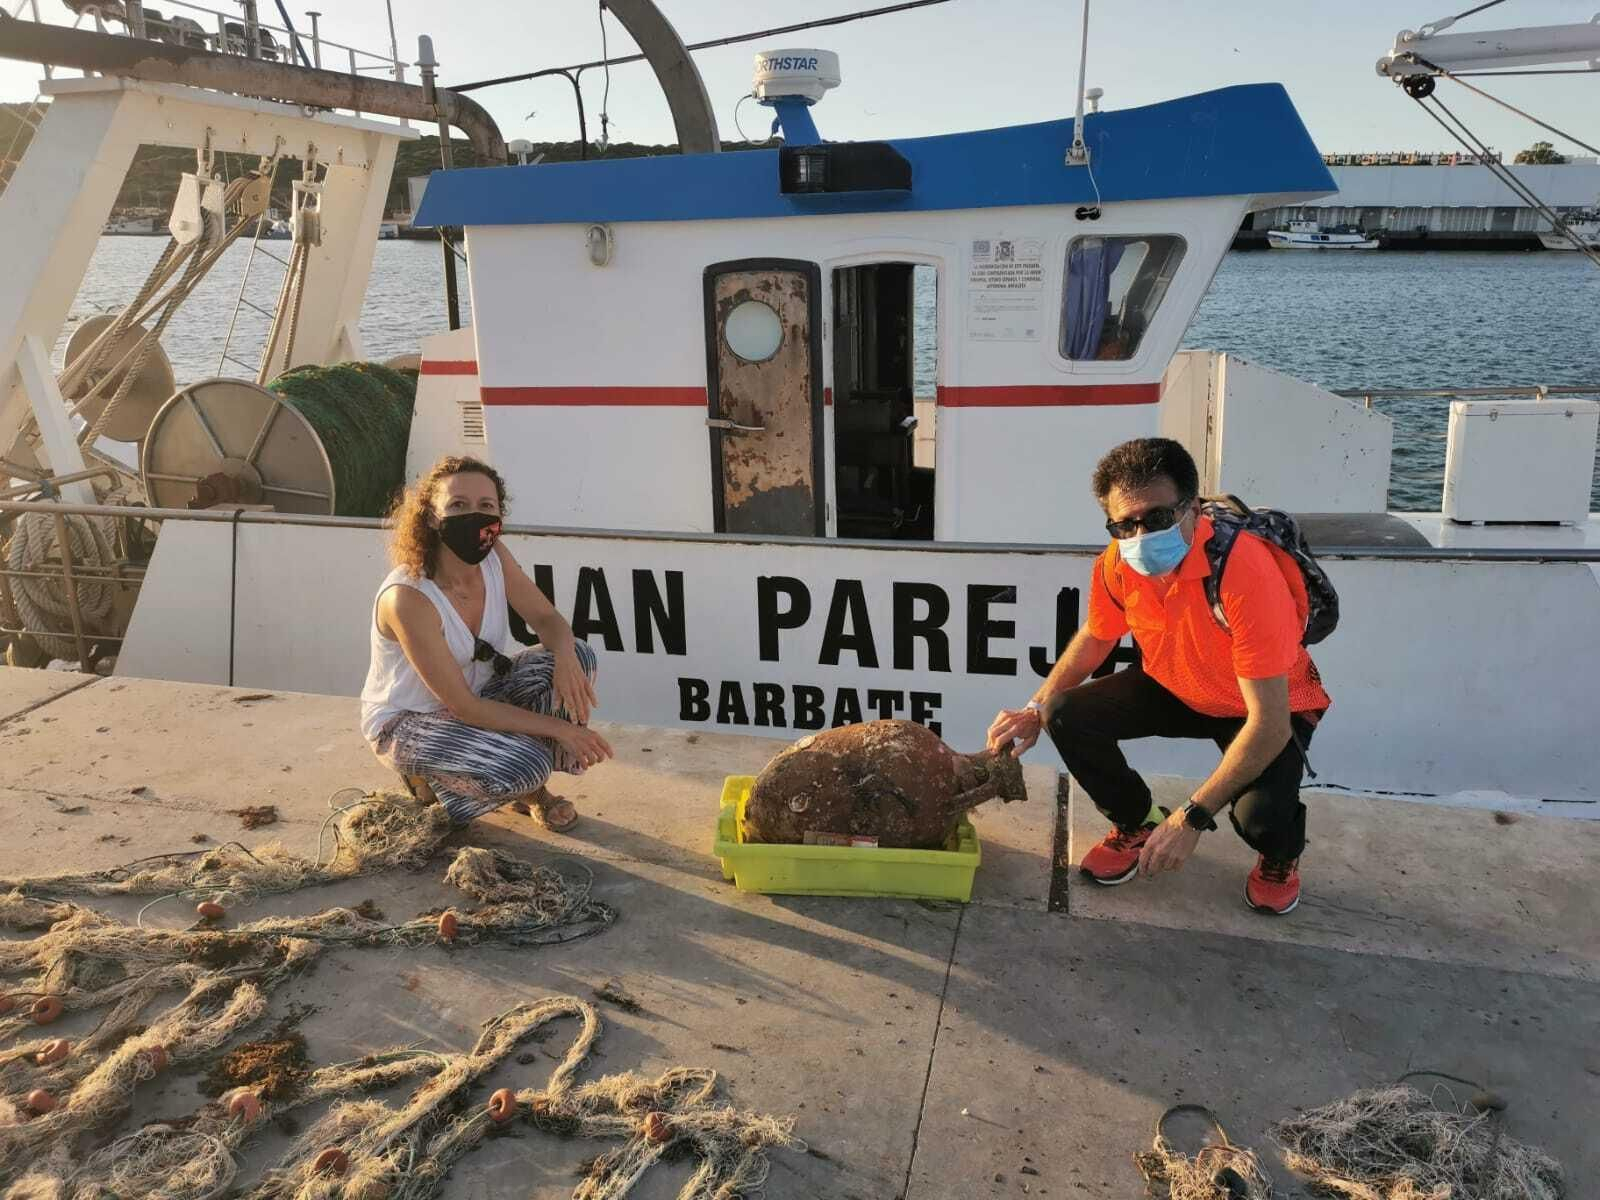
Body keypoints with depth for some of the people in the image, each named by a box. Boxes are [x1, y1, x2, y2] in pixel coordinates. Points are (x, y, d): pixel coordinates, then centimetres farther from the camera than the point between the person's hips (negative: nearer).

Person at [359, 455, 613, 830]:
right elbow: (463, 707, -29)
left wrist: (565, 656, -32)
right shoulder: (407, 598, -32)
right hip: (404, 723, -7)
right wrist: (557, 728, -27)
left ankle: (531, 791, 1)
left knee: (576, 656, -16)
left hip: (478, 696, 7)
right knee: (525, 763, -32)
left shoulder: (494, 557, -12)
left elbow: (547, 619, -6)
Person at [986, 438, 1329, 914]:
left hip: (1273, 706, -5)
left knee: (1260, 811, -32)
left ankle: (1281, 856, 9)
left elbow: (1269, 722, -37)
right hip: (1175, 688, 5)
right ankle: (1134, 826, 13)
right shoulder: (1116, 564, -19)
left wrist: (1192, 817, -35)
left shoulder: (1245, 572, -38)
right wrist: (1038, 709, -7)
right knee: (1069, 717, -16)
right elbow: (1094, 639, 5)